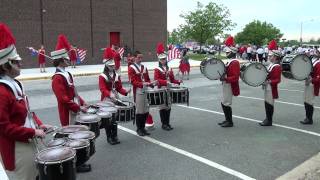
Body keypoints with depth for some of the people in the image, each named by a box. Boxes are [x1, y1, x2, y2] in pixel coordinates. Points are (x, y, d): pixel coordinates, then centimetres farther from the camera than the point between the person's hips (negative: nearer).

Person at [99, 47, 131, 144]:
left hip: (115, 99, 5)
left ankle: (115, 136, 21)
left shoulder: (117, 75, 9)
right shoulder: (102, 76, -8)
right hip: (106, 100, -5)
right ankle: (109, 137, 15)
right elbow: (103, 89, -19)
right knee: (107, 119, 3)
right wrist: (110, 95, -35)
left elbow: (119, 87, 9)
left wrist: (125, 92, -10)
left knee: (115, 118, 10)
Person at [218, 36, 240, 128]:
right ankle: (227, 120, 25)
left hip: (229, 86, -10)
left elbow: (236, 77, -23)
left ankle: (230, 122, 8)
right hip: (226, 86, 10)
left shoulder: (235, 63, -17)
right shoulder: (231, 62, 14)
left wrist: (225, 79, -28)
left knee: (226, 104, -4)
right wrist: (222, 75, 7)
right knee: (224, 103, 14)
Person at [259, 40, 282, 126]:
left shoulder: (277, 67, -14)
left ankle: (269, 121, 6)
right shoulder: (270, 65, 12)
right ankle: (268, 119, 22)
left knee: (269, 104, -3)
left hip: (271, 88, -9)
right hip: (267, 87, 9)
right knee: (267, 103, 13)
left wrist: (269, 82, -28)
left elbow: (278, 80, -17)